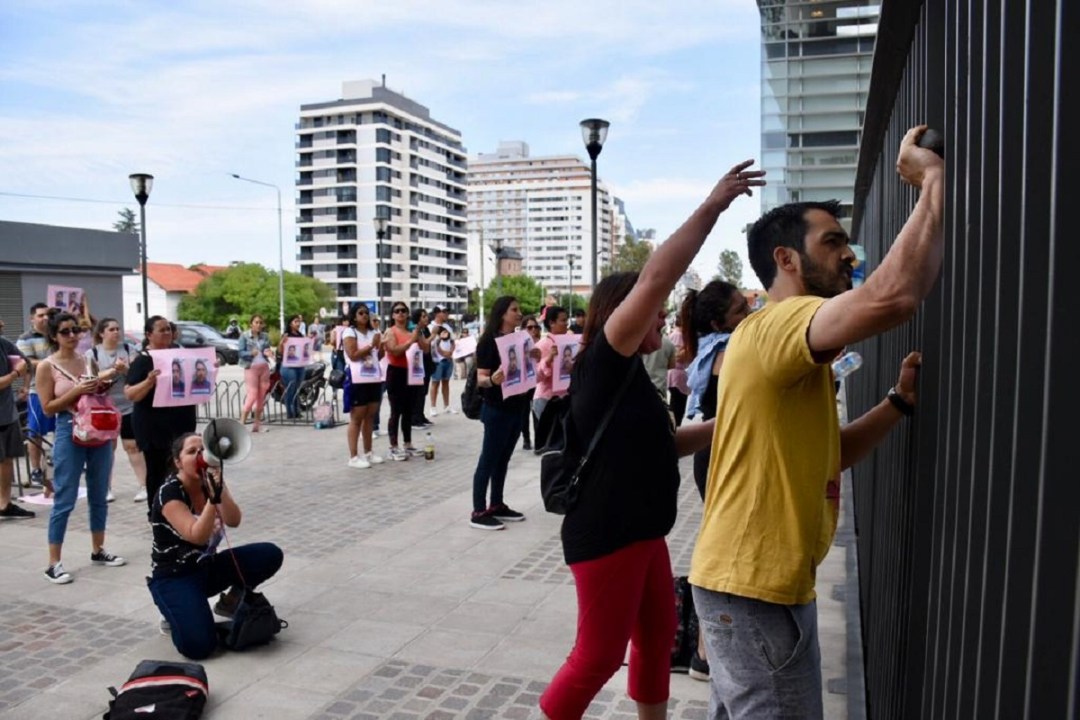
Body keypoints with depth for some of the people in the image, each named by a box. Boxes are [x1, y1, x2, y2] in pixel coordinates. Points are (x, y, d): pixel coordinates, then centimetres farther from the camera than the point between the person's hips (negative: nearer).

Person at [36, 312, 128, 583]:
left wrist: (102, 384, -1)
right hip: (69, 433, -5)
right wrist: (76, 391, -18)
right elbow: (48, 408, -8)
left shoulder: (86, 360, 8)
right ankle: (54, 563, 6)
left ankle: (98, 550, 26)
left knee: (99, 495, 13)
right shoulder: (47, 366, -5)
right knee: (65, 499, -3)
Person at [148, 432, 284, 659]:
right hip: (173, 578, -6)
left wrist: (220, 487, -29)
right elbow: (197, 536, -31)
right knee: (198, 645, -27)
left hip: (207, 567, 6)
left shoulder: (210, 482, -1)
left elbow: (234, 521, -16)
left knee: (270, 555, -14)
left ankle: (231, 601, 9)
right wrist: (213, 498, -42)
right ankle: (177, 611, 6)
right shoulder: (169, 493, -20)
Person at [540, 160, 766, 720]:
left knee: (657, 636, 21)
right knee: (598, 655, 0)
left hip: (641, 533, 10)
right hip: (605, 536, -10)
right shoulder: (604, 365, -16)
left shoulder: (629, 376, 13)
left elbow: (660, 445, 20)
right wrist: (712, 207, -25)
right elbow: (655, 279, -27)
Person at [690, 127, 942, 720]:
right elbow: (893, 295, -36)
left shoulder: (787, 346, 16)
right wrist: (934, 179, -22)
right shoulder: (778, 326, -18)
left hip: (751, 580, 10)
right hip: (755, 586, -10)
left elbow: (827, 455, 18)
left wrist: (900, 400, 5)